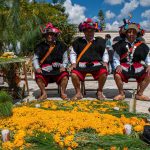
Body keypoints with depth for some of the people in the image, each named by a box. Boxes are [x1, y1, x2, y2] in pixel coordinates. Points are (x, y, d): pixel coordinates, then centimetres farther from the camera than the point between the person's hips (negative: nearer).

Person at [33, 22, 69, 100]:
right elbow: (35, 58, 9)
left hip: (58, 69, 0)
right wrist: (37, 68, -7)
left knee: (65, 76, -27)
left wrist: (63, 66, -6)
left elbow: (65, 58, 11)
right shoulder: (40, 46, 10)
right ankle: (44, 93, -6)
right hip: (44, 70, 0)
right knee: (38, 76, -27)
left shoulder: (60, 45, 10)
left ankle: (62, 93, -5)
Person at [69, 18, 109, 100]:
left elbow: (105, 53, 21)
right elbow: (73, 53, 14)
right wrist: (73, 63, -2)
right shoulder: (78, 41, 14)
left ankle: (100, 92, -4)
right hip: (82, 64, 0)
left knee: (103, 73, -30)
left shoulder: (100, 41, 17)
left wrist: (105, 62, 5)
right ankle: (78, 93, -3)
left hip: (96, 64, 0)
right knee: (73, 74, -28)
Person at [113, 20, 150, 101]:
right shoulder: (121, 44, 2)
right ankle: (121, 94, -2)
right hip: (124, 67, -2)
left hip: (137, 67, 2)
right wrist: (118, 65, -17)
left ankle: (139, 94, 3)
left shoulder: (141, 45, 8)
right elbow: (116, 58, 1)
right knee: (117, 75, -31)